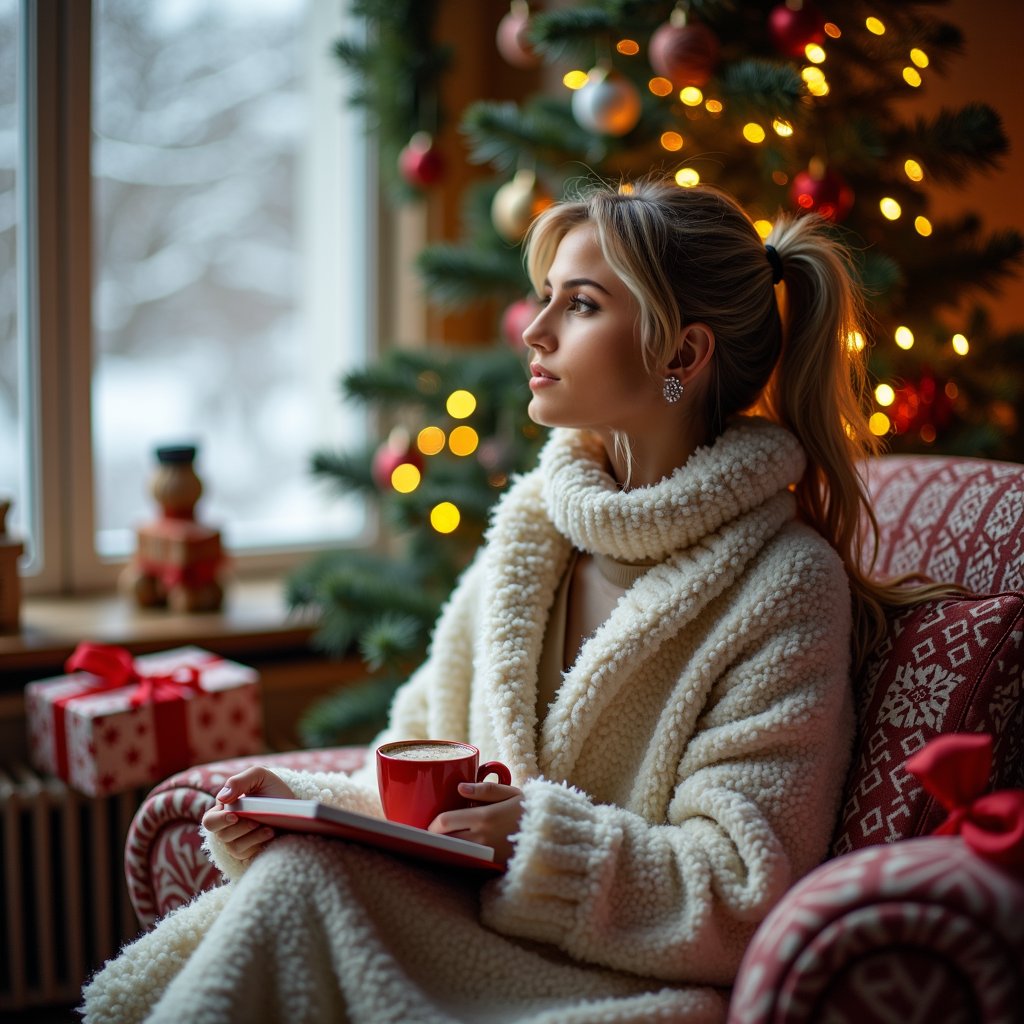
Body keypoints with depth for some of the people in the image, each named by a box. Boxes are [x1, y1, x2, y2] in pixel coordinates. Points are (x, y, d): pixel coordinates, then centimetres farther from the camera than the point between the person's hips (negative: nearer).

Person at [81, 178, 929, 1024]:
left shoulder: (788, 583, -11)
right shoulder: (535, 524, 9)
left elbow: (744, 898, -13)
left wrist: (540, 830, -22)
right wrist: (304, 800, -5)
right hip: (482, 933, 5)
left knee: (308, 882, -26)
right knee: (300, 864, -25)